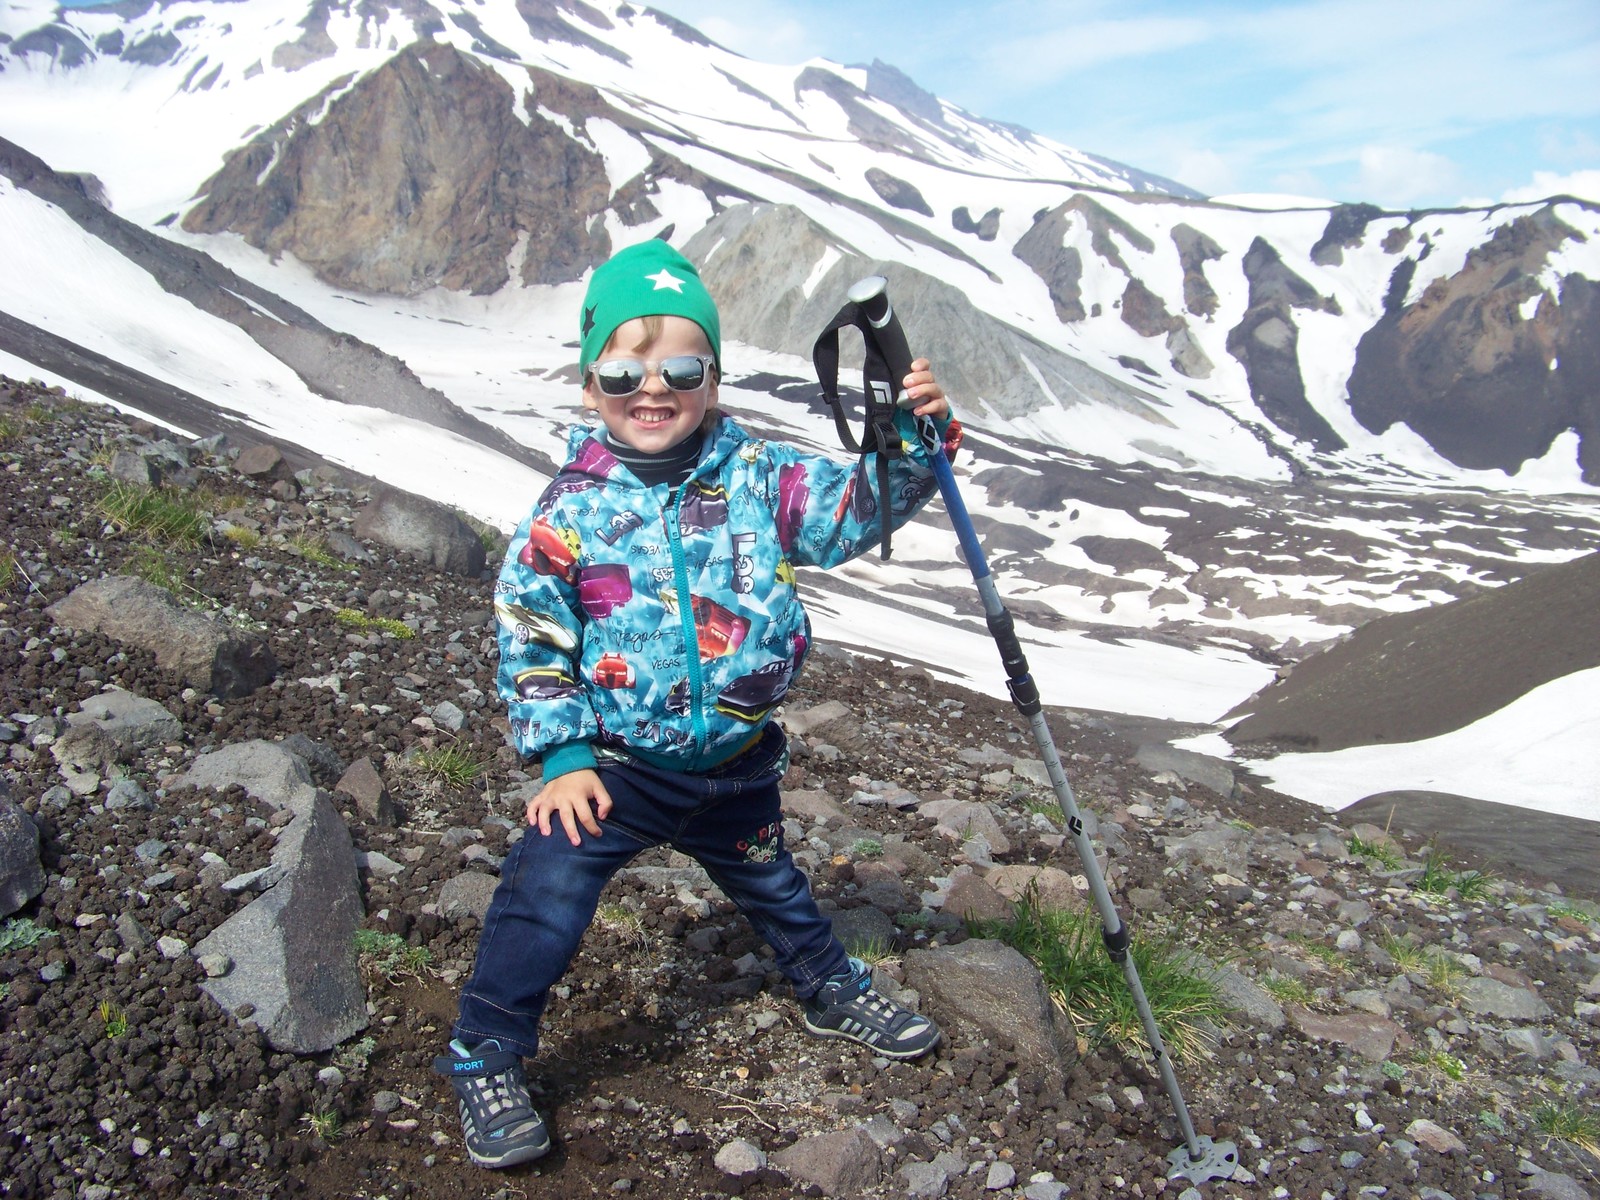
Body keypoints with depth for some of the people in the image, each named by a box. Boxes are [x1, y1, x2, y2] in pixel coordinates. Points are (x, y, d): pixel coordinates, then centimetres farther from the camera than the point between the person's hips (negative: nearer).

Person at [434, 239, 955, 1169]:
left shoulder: (759, 476, -7)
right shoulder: (572, 506, -12)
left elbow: (857, 508, -8)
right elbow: (531, 637, -8)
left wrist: (914, 440, -26)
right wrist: (561, 755, -12)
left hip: (735, 762, 3)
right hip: (615, 767, -3)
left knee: (771, 882, 25)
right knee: (545, 900, -11)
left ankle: (832, 990, 51)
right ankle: (487, 1058, 12)